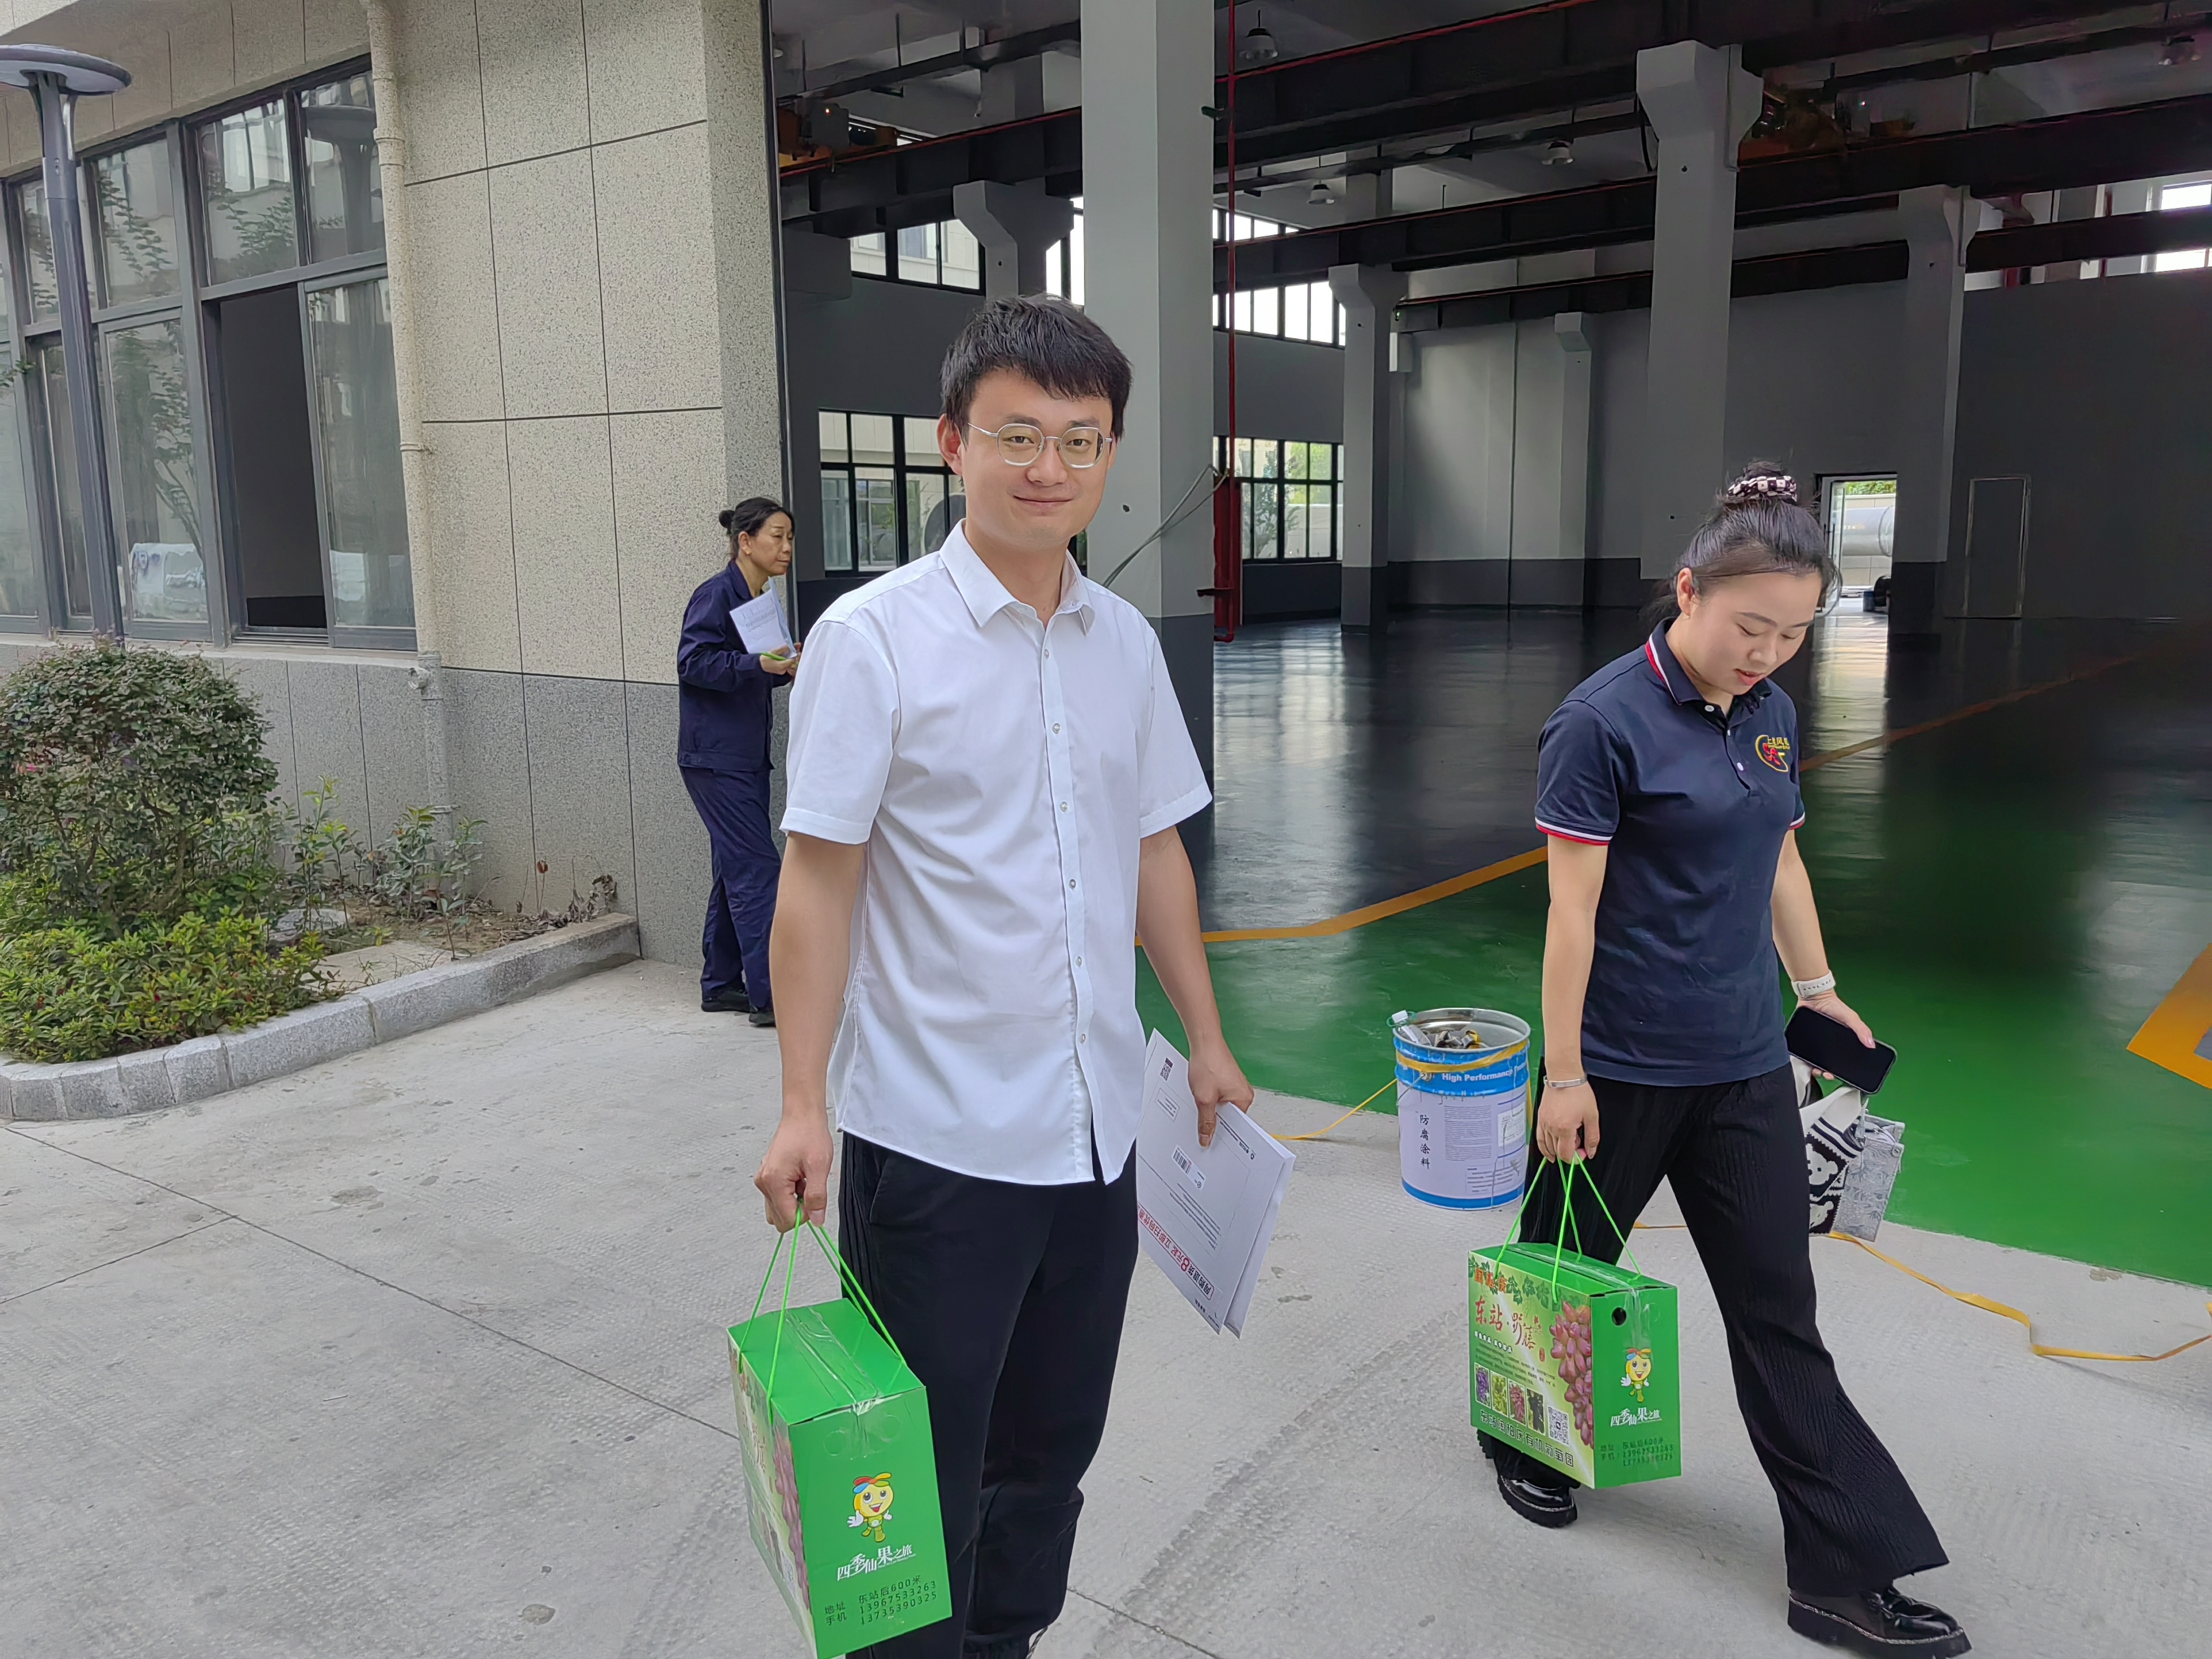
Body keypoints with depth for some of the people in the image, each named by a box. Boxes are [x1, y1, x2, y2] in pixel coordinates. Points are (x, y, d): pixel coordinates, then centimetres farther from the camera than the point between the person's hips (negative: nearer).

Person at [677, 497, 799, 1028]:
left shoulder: (757, 600, 16)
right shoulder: (716, 595, -11)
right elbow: (694, 664, -20)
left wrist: (785, 670, 5)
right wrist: (757, 663, -29)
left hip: (746, 757, 10)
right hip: (716, 758, -10)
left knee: (736, 871, 13)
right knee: (757, 869, -11)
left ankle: (720, 985, 22)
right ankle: (768, 996, -10)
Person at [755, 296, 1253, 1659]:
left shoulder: (1126, 641, 5)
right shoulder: (874, 638, -10)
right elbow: (818, 882, -10)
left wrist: (1207, 1039, 14)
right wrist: (805, 1109, -13)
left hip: (1097, 1126, 6)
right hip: (937, 1137, -5)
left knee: (1051, 1447, 20)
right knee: (924, 1483, 8)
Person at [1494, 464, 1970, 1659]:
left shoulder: (1770, 714, 5)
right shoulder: (1604, 722, -16)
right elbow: (1573, 907, -17)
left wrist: (1818, 989, 19)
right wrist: (1562, 1076, -16)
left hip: (1744, 1065, 6)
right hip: (1621, 1065, -6)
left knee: (1779, 1308, 9)